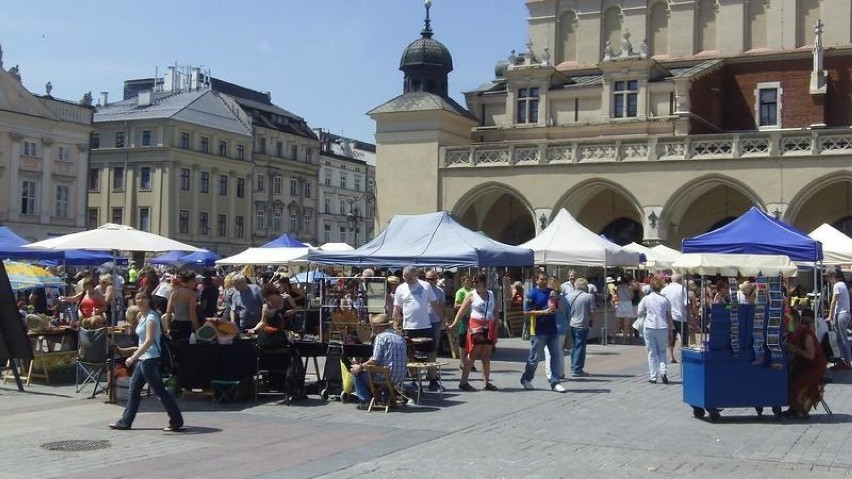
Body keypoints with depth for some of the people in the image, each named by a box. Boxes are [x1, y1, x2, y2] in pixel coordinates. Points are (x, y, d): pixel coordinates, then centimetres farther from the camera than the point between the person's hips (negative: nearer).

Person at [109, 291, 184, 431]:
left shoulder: (151, 317, -15)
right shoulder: (142, 316, 14)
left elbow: (149, 341, -23)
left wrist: (133, 357, -27)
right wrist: (128, 350, 23)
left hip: (150, 359, -10)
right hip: (143, 359, 10)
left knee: (160, 391, -5)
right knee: (133, 391, 13)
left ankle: (177, 422, 1)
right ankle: (125, 422, 21)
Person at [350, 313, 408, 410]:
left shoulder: (380, 337, -8)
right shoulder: (400, 338, 16)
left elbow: (375, 360, -15)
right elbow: (406, 361, 18)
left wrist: (360, 367, -1)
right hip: (400, 377, 8)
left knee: (356, 372, 6)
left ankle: (366, 401, 2)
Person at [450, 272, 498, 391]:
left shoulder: (491, 294, 12)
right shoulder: (471, 296, 0)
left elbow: (494, 311, 18)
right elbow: (462, 311, -5)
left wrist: (497, 324, 13)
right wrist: (454, 323, -16)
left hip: (489, 327, 4)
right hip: (476, 327, -4)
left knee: (486, 356, 8)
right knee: (472, 354, -7)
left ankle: (487, 382, 13)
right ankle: (463, 382, -5)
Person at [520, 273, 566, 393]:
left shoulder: (551, 292, 12)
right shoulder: (532, 294, -5)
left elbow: (559, 308, 20)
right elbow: (527, 311, -11)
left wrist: (555, 299, -2)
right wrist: (544, 312, -18)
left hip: (552, 330, 5)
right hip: (539, 331, -5)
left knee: (555, 356, 2)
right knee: (535, 358, 2)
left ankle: (555, 382, 7)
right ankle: (526, 379, 20)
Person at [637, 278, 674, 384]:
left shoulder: (646, 299, -1)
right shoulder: (665, 300, 2)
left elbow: (640, 313, 1)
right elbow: (669, 317, 4)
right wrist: (670, 332, 10)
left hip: (649, 328, -1)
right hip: (662, 328, 1)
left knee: (652, 353, 7)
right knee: (662, 351, 15)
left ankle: (653, 377, 7)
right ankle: (663, 371, -6)